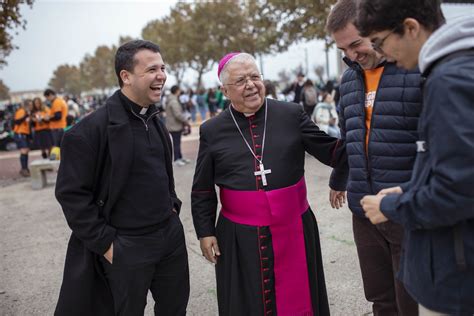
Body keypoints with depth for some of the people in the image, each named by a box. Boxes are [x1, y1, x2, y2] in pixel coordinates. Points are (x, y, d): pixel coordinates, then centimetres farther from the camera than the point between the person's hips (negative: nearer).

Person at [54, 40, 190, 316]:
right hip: (126, 247, -6)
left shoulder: (156, 122, 7)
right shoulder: (90, 129, -17)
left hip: (172, 235, 7)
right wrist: (105, 243, -14)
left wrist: (172, 206, 10)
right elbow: (71, 193, -15)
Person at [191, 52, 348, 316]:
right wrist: (205, 232, 3)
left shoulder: (292, 115, -1)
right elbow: (202, 191, 6)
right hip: (241, 239, 0)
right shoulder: (212, 131, 1)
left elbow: (332, 152, 1)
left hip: (294, 231, 1)